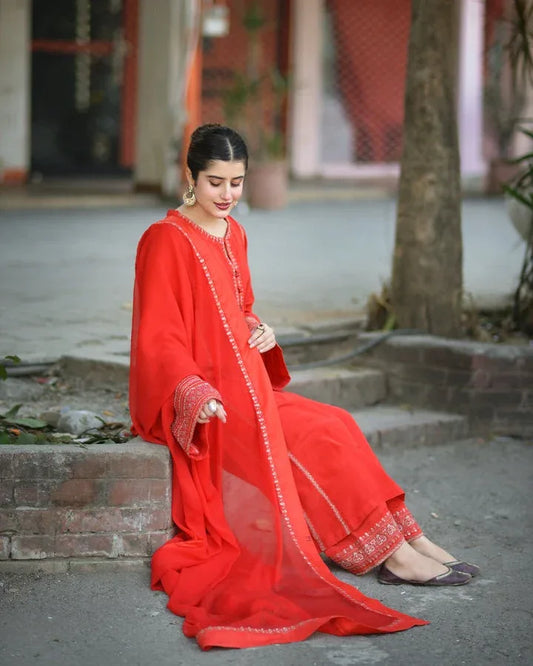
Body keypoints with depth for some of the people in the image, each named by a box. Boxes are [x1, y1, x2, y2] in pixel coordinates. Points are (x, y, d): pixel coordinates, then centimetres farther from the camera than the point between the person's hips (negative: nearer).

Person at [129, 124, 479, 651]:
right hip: (196, 398, -7)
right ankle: (390, 549, -18)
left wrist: (259, 330, 3)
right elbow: (158, 335, -14)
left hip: (241, 384, 7)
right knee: (311, 439, -23)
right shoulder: (167, 240, -10)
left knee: (332, 426, -14)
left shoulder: (233, 235, 14)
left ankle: (404, 546, -17)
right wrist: (193, 391, -29)